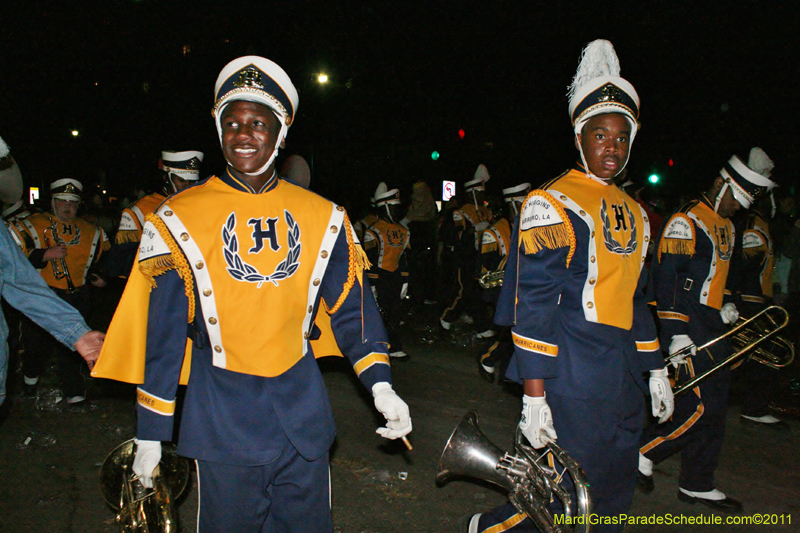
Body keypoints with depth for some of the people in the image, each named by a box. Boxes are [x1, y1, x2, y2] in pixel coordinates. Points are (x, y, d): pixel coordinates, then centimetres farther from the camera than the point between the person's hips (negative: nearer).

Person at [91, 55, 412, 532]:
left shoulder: (323, 218, 2)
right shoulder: (179, 220, -4)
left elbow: (353, 308, 6)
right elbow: (160, 334, -2)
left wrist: (380, 385, -5)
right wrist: (151, 433, 1)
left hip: (304, 417, 3)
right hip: (223, 422, -2)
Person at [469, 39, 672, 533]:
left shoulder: (633, 212, 14)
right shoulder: (552, 204, -11)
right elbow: (533, 304, -16)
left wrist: (657, 371, 19)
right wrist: (534, 396, -19)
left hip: (623, 379, 8)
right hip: (571, 377, -8)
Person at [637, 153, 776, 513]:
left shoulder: (726, 226, 19)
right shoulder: (686, 222, -12)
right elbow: (667, 277, -19)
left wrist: (727, 303, 12)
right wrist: (676, 335, -23)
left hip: (713, 331, 10)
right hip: (688, 331, -10)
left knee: (714, 408, 10)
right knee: (701, 406, -13)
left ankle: (697, 485, 20)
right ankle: (642, 452, 5)